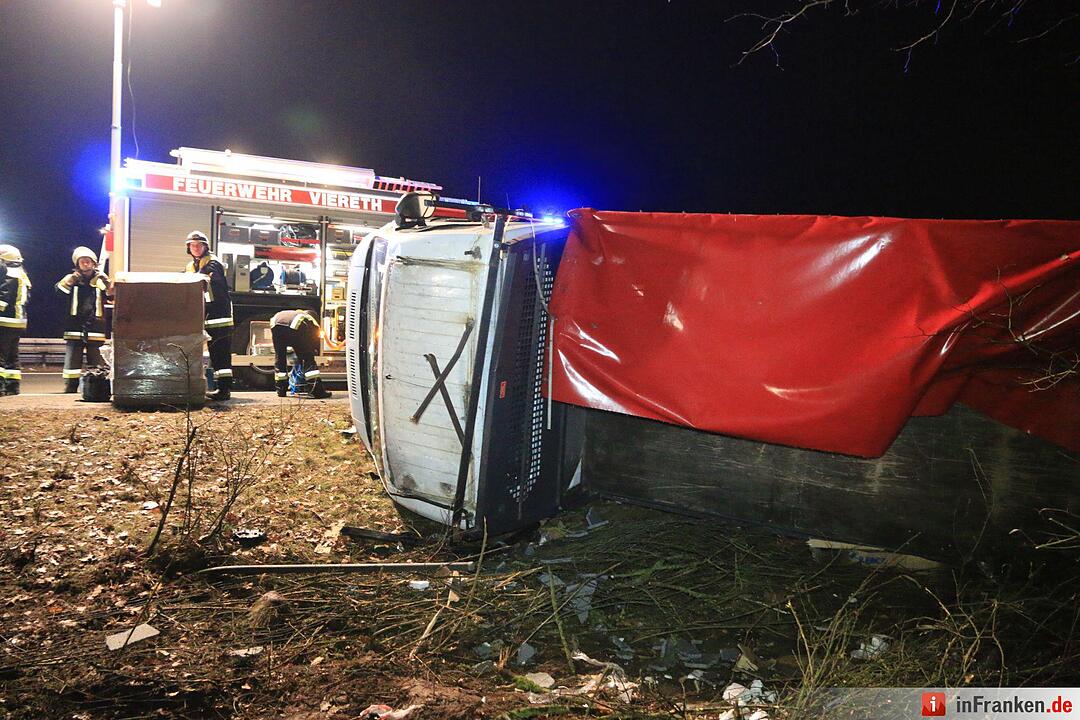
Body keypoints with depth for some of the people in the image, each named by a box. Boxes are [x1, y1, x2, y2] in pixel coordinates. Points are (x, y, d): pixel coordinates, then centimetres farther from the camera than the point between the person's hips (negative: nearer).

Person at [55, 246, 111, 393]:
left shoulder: (100, 279, 9)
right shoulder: (72, 279, 10)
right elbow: (60, 289, -6)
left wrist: (106, 281, -15)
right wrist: (72, 277, -17)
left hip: (95, 328, 0)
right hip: (74, 328, 0)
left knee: (97, 362, 0)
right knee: (72, 360, -1)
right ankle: (69, 389, 3)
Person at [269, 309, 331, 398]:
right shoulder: (313, 323, 34)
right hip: (293, 326, -5)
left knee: (279, 358, 20)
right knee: (308, 358, 3)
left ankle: (281, 390, 25)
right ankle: (316, 390, -4)